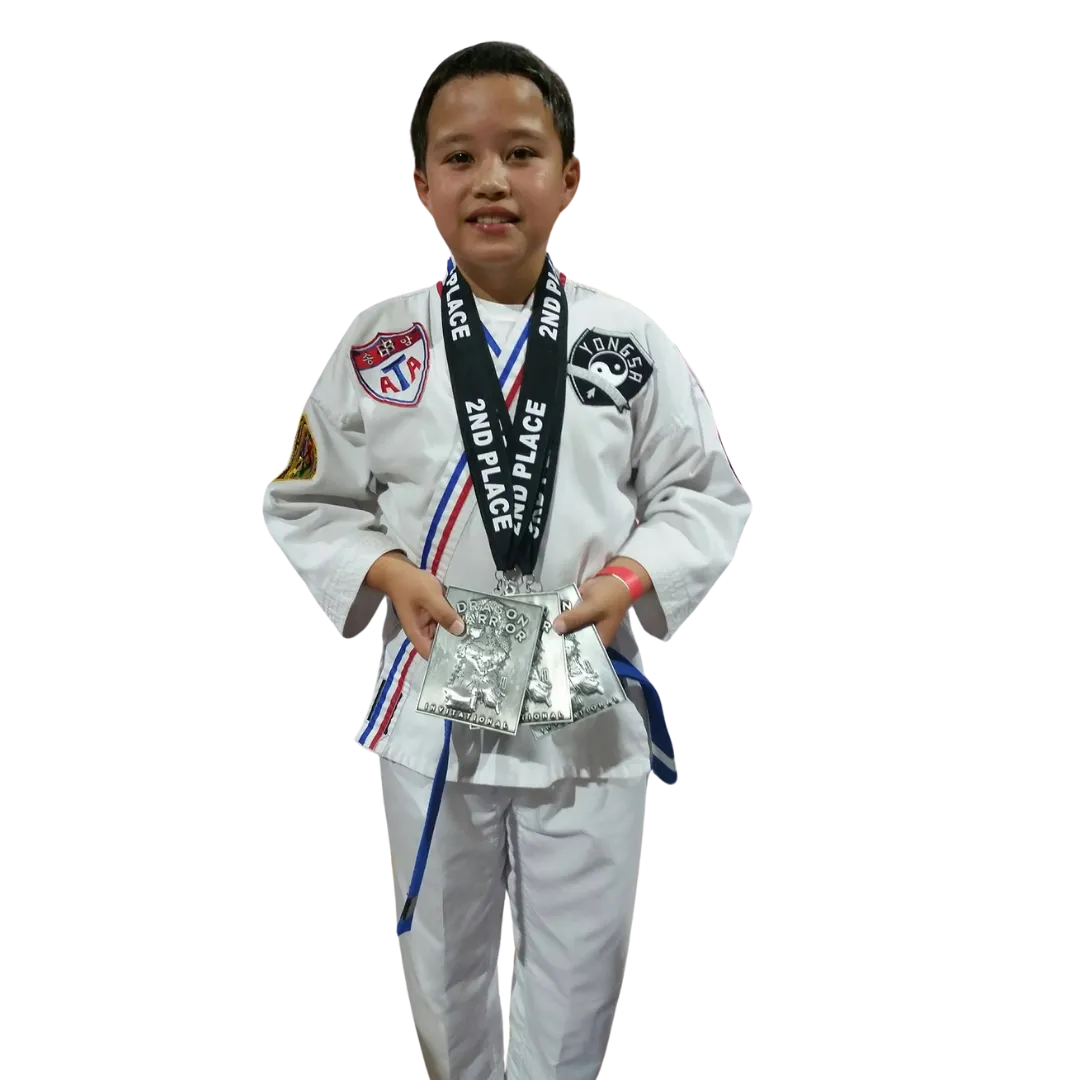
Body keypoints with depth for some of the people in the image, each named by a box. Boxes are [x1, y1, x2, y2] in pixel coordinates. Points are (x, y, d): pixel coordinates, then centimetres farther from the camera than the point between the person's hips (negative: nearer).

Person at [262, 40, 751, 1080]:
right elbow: (306, 504, 2)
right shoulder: (374, 347, -4)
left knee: (576, 967, 17)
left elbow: (704, 495, 1)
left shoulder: (628, 339, -4)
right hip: (431, 700, 1)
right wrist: (387, 573, -15)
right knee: (446, 957, 21)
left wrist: (630, 578, -15)